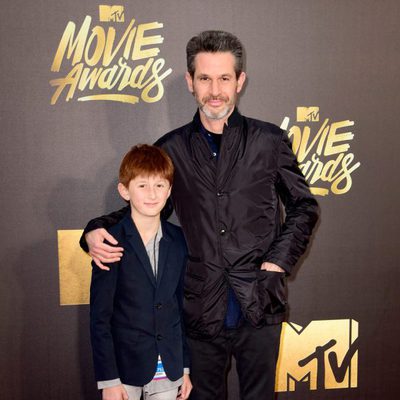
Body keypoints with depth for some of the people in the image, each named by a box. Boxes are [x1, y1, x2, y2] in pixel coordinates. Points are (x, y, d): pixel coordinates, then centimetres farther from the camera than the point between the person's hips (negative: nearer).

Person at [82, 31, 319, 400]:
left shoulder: (270, 141, -1)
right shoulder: (170, 149, 2)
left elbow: (303, 207, 7)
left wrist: (278, 262, -5)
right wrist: (96, 231, -7)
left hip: (259, 309, 0)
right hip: (201, 310, 1)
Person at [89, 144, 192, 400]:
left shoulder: (178, 241, 1)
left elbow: (182, 306, 7)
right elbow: (100, 317, -9)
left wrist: (185, 367, 8)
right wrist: (108, 379, -10)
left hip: (169, 369, 3)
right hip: (125, 368, -3)